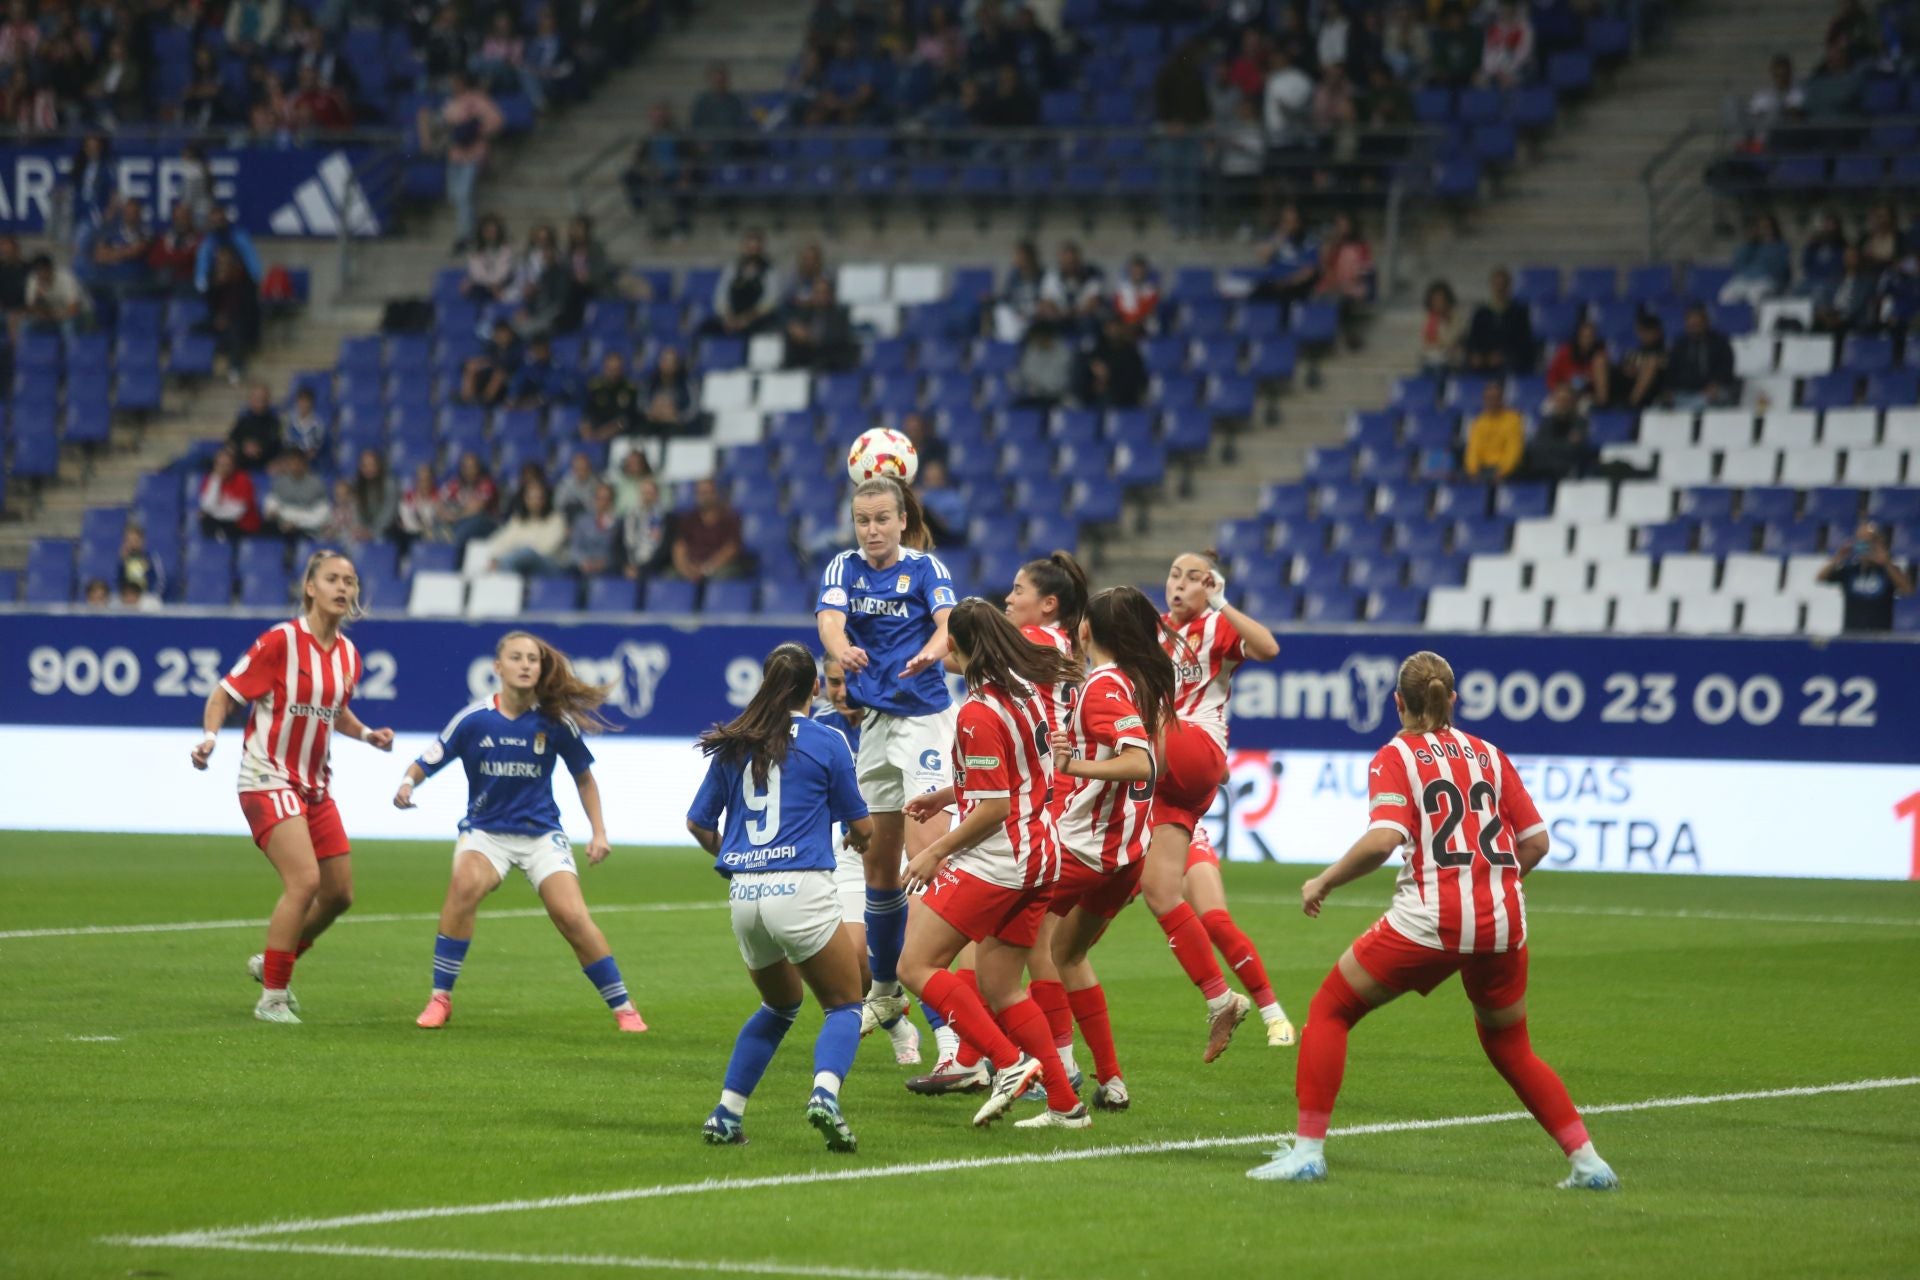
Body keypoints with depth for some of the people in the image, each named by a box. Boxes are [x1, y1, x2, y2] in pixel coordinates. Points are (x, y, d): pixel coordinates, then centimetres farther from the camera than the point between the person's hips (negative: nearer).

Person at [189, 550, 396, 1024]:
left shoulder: (348, 655, 7)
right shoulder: (281, 642, -14)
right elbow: (224, 694, -9)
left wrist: (366, 735, 5)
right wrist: (210, 736, -27)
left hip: (314, 785, 8)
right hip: (269, 780, -8)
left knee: (339, 893, 8)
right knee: (304, 881, -21)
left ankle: (272, 963, 32)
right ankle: (272, 997, -9)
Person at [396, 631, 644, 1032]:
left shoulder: (556, 721, -7)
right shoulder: (474, 719, -10)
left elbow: (583, 777, 8)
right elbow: (427, 762, -4)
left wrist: (598, 832, 3)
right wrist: (408, 783, -26)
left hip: (541, 832, 1)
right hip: (485, 830, -1)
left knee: (571, 916, -15)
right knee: (465, 885, -31)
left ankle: (623, 1007, 3)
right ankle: (440, 999, -19)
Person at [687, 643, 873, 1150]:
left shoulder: (732, 745, 12)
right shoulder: (826, 742, 1)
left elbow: (699, 824, 19)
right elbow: (862, 828, 6)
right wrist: (861, 839, 31)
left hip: (744, 896, 5)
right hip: (801, 889, -5)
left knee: (780, 1003, 25)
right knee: (844, 1004, 7)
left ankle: (726, 1114, 16)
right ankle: (825, 1093, -22)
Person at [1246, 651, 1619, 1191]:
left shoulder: (1395, 757, 1)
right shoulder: (1489, 755, 15)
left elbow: (1382, 840, -15)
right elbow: (1536, 842, 13)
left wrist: (1323, 882, -2)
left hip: (1429, 919, -5)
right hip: (1503, 923, 5)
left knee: (1330, 1010, 11)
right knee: (1509, 1048, 23)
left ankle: (1308, 1149, 2)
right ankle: (1587, 1160, 14)